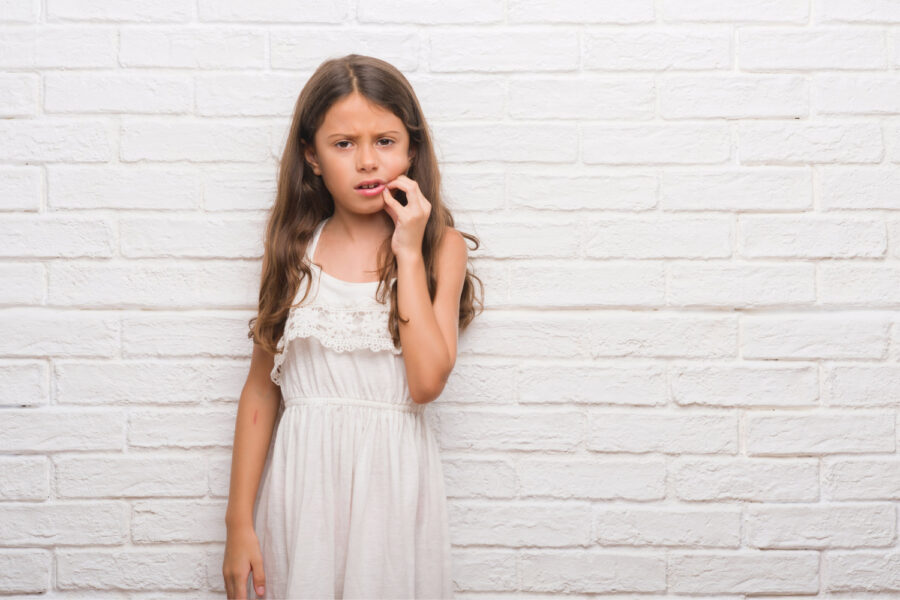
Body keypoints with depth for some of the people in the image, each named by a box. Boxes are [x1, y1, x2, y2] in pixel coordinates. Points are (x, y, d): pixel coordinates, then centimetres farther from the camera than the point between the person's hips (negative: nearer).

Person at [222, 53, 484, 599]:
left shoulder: (441, 246, -2)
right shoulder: (293, 247, 2)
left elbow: (427, 381, -14)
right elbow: (261, 390, 4)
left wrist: (408, 252, -12)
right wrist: (239, 522, 1)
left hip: (392, 478, -1)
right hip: (302, 482, 1)